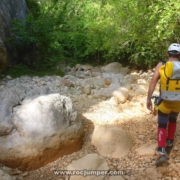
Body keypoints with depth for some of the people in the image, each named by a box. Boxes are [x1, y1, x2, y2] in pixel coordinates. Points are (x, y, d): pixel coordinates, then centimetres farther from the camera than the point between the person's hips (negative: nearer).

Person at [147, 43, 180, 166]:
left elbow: (153, 82, -15)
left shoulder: (161, 65, -8)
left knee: (162, 126, 9)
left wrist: (149, 99, -11)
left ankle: (162, 153, -4)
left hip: (164, 102, -2)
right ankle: (169, 144, 40)